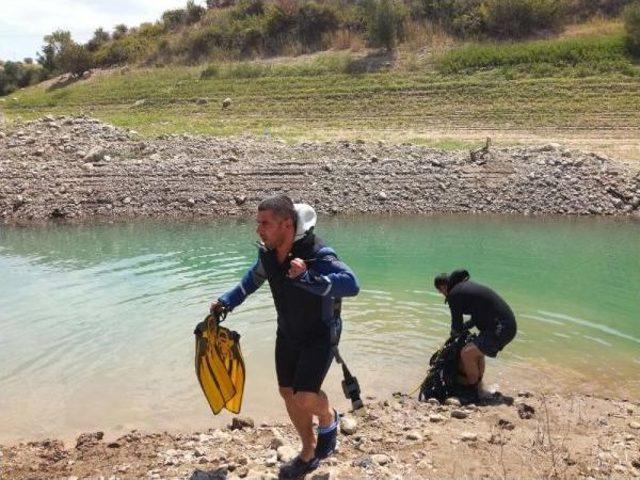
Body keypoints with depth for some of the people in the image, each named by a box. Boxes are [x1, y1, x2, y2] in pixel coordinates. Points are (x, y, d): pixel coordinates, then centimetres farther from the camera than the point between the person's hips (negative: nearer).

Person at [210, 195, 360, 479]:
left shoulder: (316, 254, -31)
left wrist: (306, 277, -52)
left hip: (320, 334, -7)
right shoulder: (266, 252, -10)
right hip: (288, 332, 7)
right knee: (287, 393, 13)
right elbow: (254, 278, 14)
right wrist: (227, 302, 16)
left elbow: (351, 285, -45)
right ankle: (309, 453, 35)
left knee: (305, 399, -16)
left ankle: (328, 419, 22)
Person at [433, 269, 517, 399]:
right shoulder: (468, 285, 17)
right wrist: (463, 327, 23)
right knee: (477, 351, 25)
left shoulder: (454, 294, -11)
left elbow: (457, 327, -5)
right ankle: (478, 388, 35)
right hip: (508, 325, 10)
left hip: (500, 329, -10)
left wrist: (455, 331, 16)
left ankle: (473, 392, 3)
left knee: (467, 354, -9)